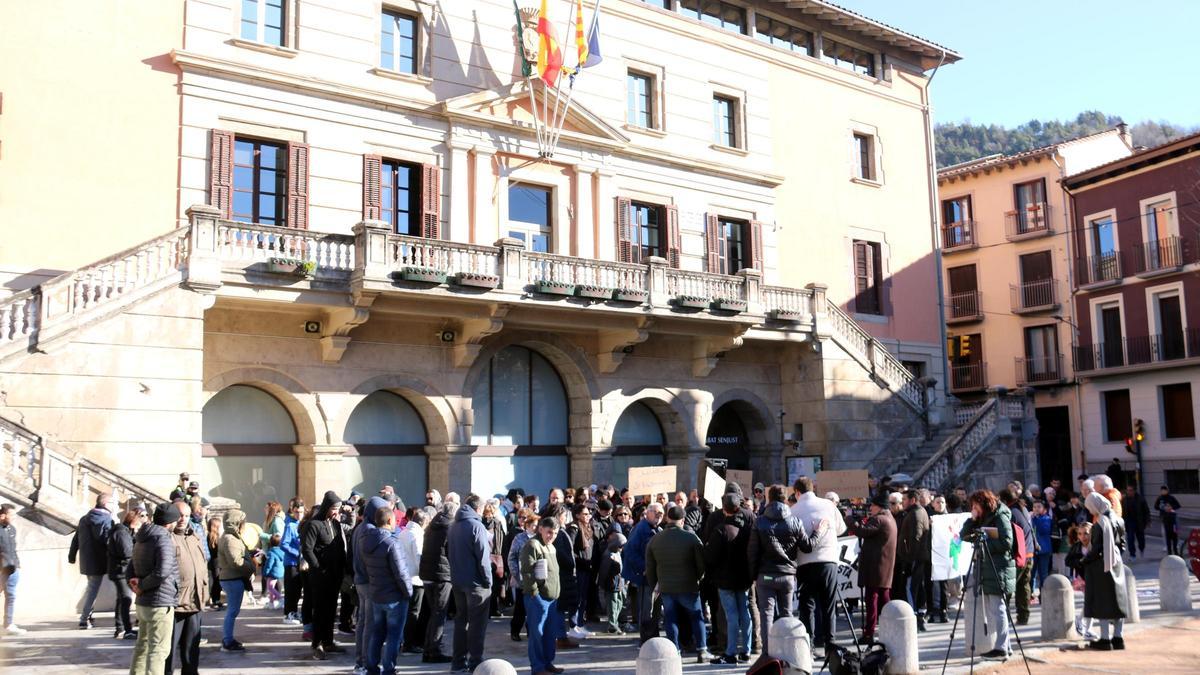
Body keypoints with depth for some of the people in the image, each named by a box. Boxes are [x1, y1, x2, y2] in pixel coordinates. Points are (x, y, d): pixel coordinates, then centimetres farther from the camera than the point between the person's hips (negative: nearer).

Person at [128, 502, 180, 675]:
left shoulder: (142, 539, 12)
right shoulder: (164, 539, -17)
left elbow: (131, 568, 19)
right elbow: (162, 571, -28)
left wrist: (136, 582, 3)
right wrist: (142, 586, -15)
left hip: (142, 602, 9)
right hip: (160, 602, -9)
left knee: (142, 646, 20)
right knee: (159, 649, -5)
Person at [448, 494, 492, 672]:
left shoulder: (454, 526, 9)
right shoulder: (476, 526, -15)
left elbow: (451, 553, 15)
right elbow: (483, 556, -17)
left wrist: (456, 575, 16)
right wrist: (488, 580, -9)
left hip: (457, 580, 7)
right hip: (475, 582, -7)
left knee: (461, 619, 14)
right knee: (477, 622, 1)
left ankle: (458, 660, 17)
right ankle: (475, 661, 3)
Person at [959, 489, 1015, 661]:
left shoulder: (1001, 517, -7)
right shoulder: (982, 520, 17)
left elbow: (1006, 543, -15)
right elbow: (964, 535, 13)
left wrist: (985, 541, -12)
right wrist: (972, 519, 1)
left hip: (999, 570, -8)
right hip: (986, 570, 8)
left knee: (997, 609, -8)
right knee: (990, 611, 9)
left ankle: (1001, 649, -4)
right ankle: (1004, 645, 17)